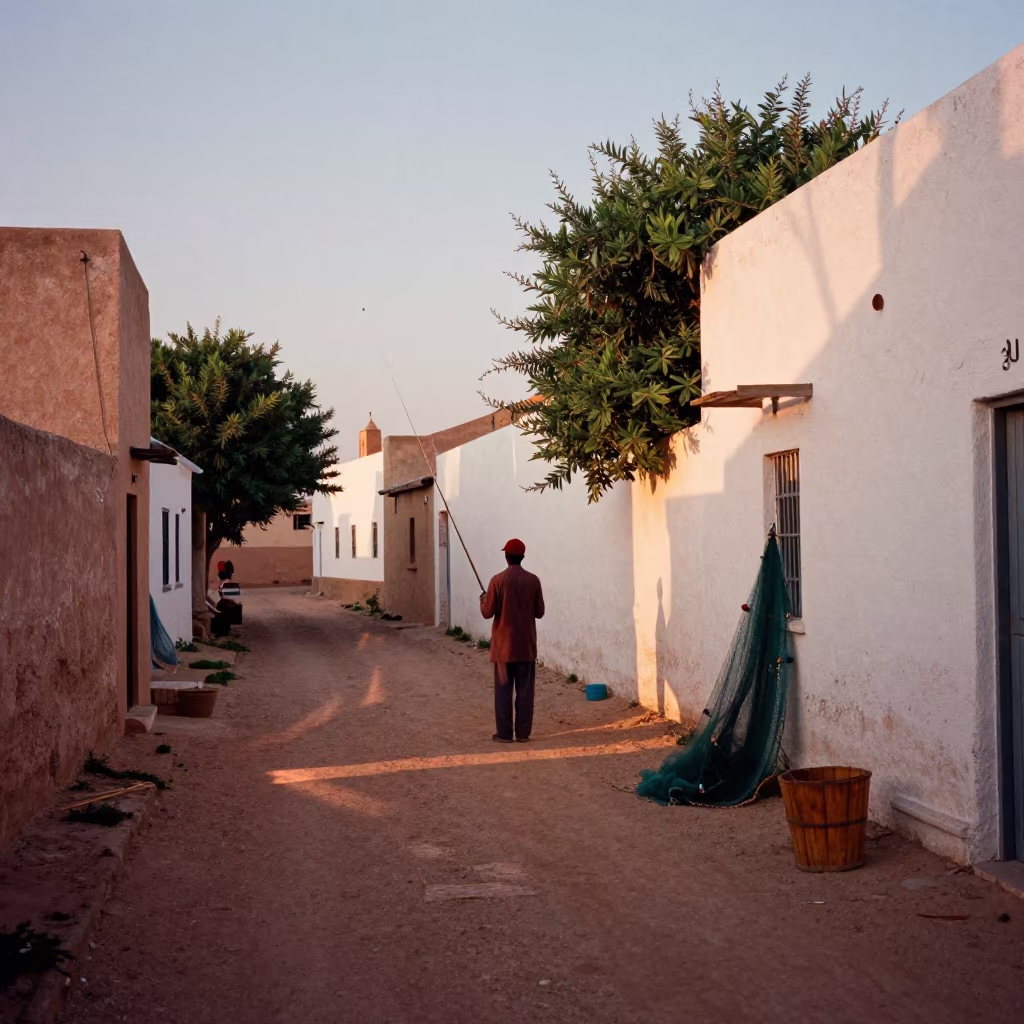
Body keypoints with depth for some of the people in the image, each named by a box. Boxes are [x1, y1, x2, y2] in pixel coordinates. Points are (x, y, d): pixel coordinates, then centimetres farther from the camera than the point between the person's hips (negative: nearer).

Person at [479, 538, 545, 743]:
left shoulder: (498, 580, -9)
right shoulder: (533, 580, -2)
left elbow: (488, 613, -6)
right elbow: (539, 612, 3)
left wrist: (483, 601, 15)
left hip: (504, 645, -2)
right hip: (526, 645, 2)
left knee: (503, 690, 4)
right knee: (525, 691, 6)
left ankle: (504, 733, 5)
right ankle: (523, 733, 8)